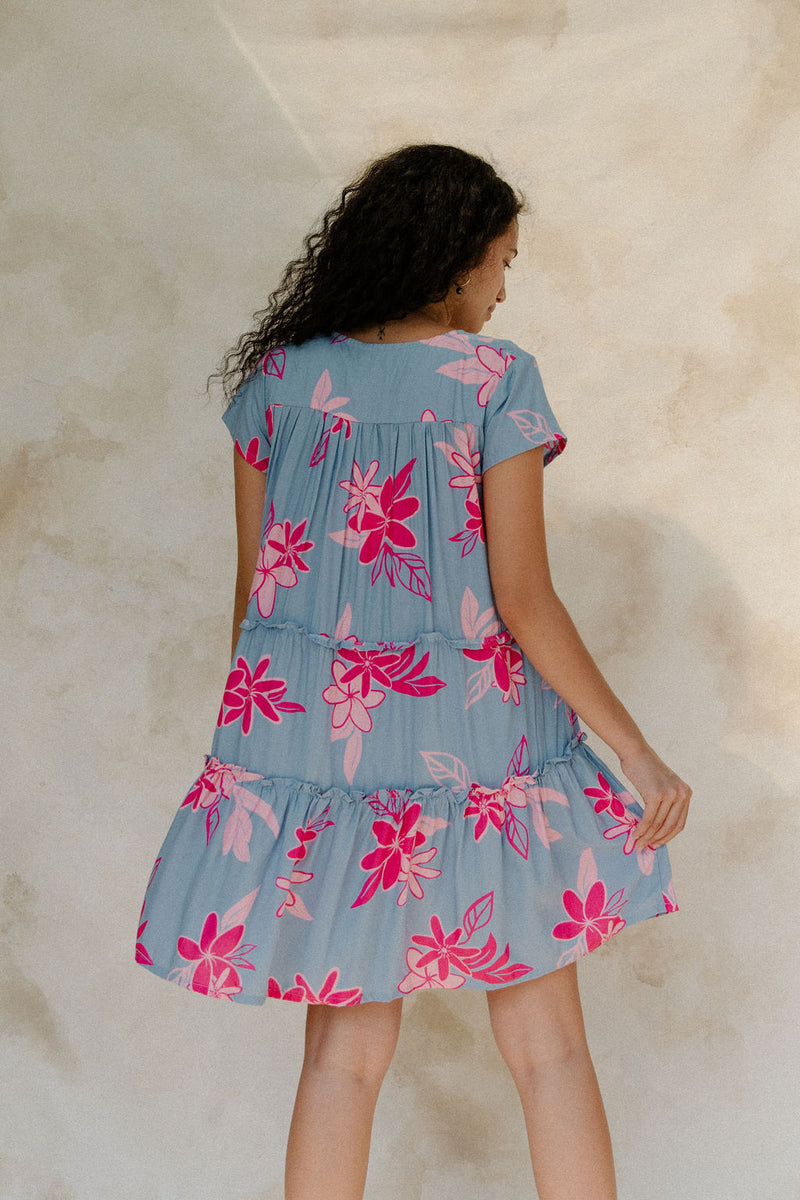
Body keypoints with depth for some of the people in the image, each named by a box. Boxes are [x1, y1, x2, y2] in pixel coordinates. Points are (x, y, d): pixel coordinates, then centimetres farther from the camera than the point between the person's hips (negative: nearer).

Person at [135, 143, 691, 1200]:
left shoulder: (279, 376, 3)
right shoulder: (496, 378, -7)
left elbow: (255, 586, 6)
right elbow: (523, 599, -10)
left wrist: (253, 735, 18)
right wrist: (639, 754, -3)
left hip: (317, 728, 3)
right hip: (477, 744, -3)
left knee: (347, 1049, 12)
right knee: (548, 1043, 10)